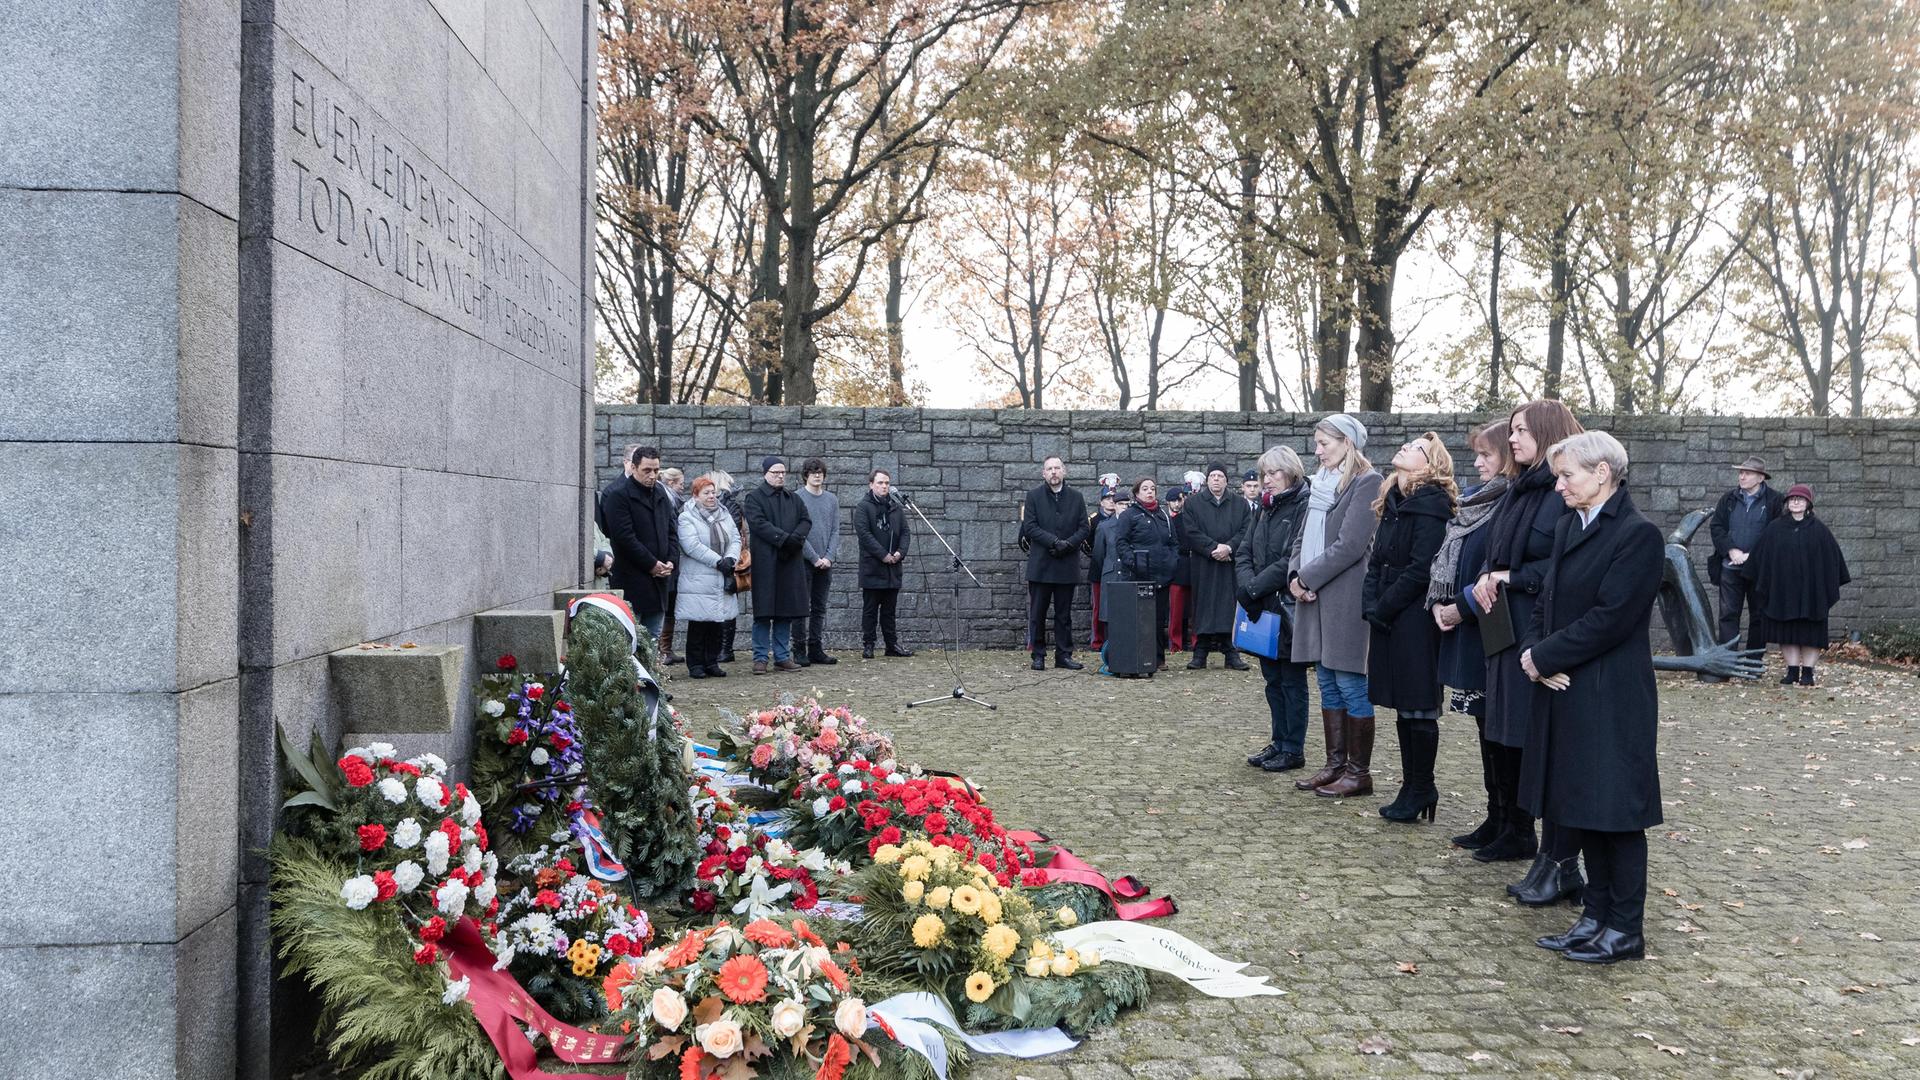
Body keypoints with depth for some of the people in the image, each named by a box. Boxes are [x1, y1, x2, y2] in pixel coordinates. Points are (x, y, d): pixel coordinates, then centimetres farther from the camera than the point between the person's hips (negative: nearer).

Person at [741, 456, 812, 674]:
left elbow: (806, 521, 8)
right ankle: (760, 658, 3)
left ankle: (782, 657, 12)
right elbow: (758, 523, -12)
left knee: (786, 611, 6)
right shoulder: (754, 498, 1)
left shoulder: (794, 499, 18)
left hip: (790, 561, 5)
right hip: (765, 562, -5)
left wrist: (795, 538, -12)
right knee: (763, 612, -3)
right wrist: (784, 538, -19)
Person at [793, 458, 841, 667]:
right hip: (804, 561, -5)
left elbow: (835, 531, 8)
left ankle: (816, 649, 14)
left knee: (820, 608, 8)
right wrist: (815, 558, -12)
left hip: (825, 562, 5)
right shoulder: (797, 498, -4)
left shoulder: (832, 499, 11)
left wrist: (828, 557, -5)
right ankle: (800, 651, 2)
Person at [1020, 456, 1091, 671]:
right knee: (1037, 613, 2)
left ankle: (1064, 655, 12)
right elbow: (1029, 526, -6)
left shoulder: (1076, 498, 10)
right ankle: (1038, 655, 9)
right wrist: (1053, 541, -17)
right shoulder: (1034, 496, 4)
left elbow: (1083, 528, 5)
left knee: (1064, 614, 6)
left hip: (1067, 564, 2)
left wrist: (1068, 544, -12)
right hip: (1040, 564, -2)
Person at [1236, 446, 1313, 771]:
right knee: (1272, 677, 13)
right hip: (1263, 608, 7)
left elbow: (1295, 560, -20)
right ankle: (1278, 743, 23)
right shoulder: (1265, 508, 13)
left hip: (1289, 607, -7)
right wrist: (1247, 584, -10)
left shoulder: (1305, 507, -12)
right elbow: (1244, 553, 8)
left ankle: (1294, 750, 10)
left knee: (1292, 680, 2)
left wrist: (1255, 587, -18)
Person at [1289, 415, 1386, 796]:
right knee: (1328, 685, 12)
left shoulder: (1367, 483, -9)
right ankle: (1335, 763, 20)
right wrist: (1296, 575, 0)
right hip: (1314, 598, 8)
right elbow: (1302, 536, 17)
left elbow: (1350, 545, -16)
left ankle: (1360, 772, 6)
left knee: (1350, 686, -2)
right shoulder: (1320, 483, 16)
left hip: (1346, 600, -8)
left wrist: (1307, 579, -12)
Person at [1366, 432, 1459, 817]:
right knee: (1402, 707, 13)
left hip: (1416, 620, -8)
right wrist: (1371, 605, 0)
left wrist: (1383, 607, -12)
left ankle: (1420, 792, 10)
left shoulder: (1430, 505, -11)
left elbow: (1419, 570, -17)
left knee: (1419, 708, 0)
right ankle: (1413, 788, 22)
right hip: (1389, 621, 8)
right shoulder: (1392, 502, 14)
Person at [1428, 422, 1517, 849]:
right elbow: (1449, 557, 14)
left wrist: (1462, 606, -14)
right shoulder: (1477, 501, 14)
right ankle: (1496, 818, 22)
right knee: (1486, 725, 13)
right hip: (1467, 629, 9)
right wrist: (1440, 602, 1)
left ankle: (1509, 826, 8)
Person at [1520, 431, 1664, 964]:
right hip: (1566, 691, 8)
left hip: (1612, 697, -8)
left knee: (1615, 810, 1)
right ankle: (1597, 916, 25)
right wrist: (1534, 652, -5)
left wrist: (1544, 657, -14)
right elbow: (1546, 600, 13)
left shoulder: (1638, 535, -14)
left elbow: (1610, 618, -20)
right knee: (1582, 808, 14)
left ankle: (1625, 930, 12)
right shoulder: (1568, 526, 12)